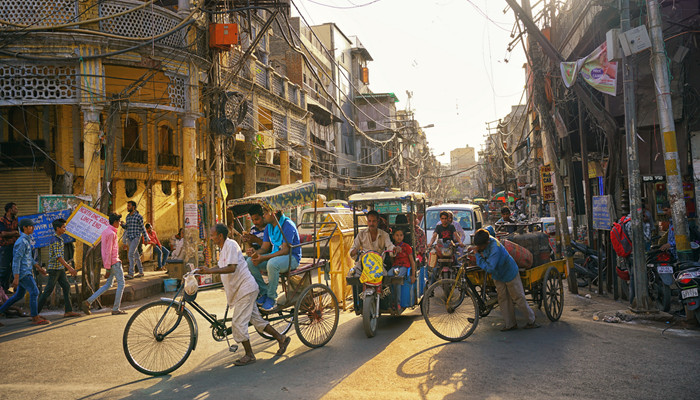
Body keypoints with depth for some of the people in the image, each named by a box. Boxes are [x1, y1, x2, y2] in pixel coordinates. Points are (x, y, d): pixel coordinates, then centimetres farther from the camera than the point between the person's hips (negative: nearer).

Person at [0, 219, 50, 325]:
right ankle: (35, 318, -4)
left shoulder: (26, 240, 14)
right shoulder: (22, 242, -17)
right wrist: (16, 278, -22)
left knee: (19, 295, 16)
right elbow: (16, 260, -21)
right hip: (23, 273, -10)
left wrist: (38, 267, 24)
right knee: (34, 292, -8)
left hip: (26, 272, 10)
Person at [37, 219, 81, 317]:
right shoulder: (55, 241, -17)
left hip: (60, 268, 9)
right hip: (54, 268, -9)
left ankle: (68, 311, 4)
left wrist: (69, 266, 23)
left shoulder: (59, 239, 13)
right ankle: (35, 312, 10)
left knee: (66, 287, 4)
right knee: (48, 290, -1)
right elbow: (58, 257, -24)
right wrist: (69, 268, -27)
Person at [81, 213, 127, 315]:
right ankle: (116, 309, 3)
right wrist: (107, 268, -19)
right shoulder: (111, 233, -17)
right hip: (114, 262, -9)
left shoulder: (105, 231, 14)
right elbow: (108, 251, -20)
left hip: (109, 262, 9)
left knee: (108, 285, 14)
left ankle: (88, 302, 9)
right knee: (121, 284, 0)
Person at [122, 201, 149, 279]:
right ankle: (141, 272, 21)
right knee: (136, 255, 12)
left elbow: (143, 228, -5)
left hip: (136, 238, -7)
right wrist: (122, 225, 1)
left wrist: (146, 239, -4)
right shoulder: (128, 217, 12)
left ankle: (131, 274, -18)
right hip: (129, 238, 7)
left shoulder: (139, 216, -8)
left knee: (131, 254, -17)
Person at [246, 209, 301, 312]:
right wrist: (255, 252, -17)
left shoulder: (288, 225, -18)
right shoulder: (268, 227, 7)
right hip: (275, 256, 8)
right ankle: (264, 291, -2)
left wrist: (263, 258, -30)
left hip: (291, 258, -8)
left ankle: (271, 298, -19)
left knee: (272, 264, -38)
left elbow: (285, 250, -23)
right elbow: (265, 248, 8)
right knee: (250, 262, -13)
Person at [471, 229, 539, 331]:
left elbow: (489, 268, -42)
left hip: (509, 272, -8)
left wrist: (478, 254, -36)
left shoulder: (495, 249, -40)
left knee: (518, 298, 3)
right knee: (503, 298, 8)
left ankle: (531, 321, 21)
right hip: (497, 274, 8)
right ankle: (510, 324, 16)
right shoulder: (485, 239, -18)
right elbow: (489, 229, 7)